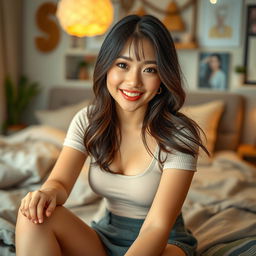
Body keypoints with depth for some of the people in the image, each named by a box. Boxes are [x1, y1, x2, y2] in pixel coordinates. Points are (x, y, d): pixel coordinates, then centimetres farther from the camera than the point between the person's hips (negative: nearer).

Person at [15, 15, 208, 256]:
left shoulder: (179, 135, -19)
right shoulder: (87, 121, -5)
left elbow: (157, 226, -25)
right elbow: (60, 181, -11)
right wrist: (48, 192, -35)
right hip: (106, 235, 4)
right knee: (34, 214, -23)